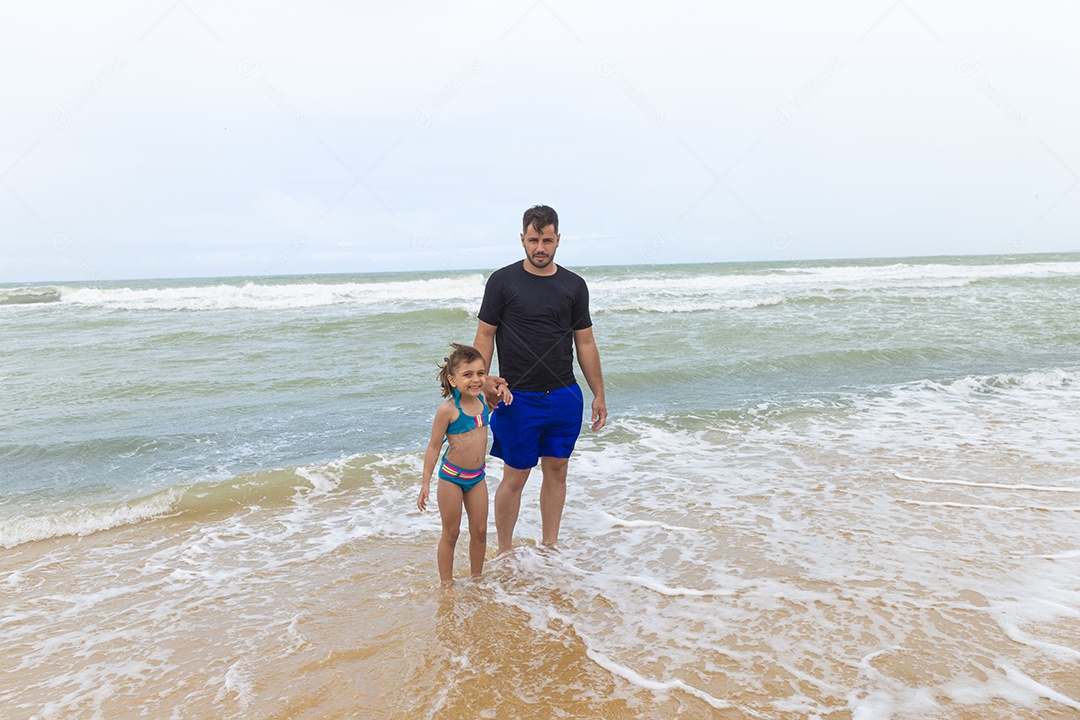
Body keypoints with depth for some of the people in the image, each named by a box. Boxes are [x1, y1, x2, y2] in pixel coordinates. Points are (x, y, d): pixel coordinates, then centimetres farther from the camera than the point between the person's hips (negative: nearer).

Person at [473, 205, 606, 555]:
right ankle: (505, 552, 21)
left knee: (556, 471, 12)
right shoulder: (503, 280, -2)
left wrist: (599, 394, 7)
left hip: (566, 397, 3)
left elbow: (585, 343, 9)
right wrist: (484, 378, -17)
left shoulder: (574, 285, 7)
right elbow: (485, 335, -2)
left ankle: (550, 545, 28)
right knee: (515, 477, 3)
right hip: (519, 398, -3)